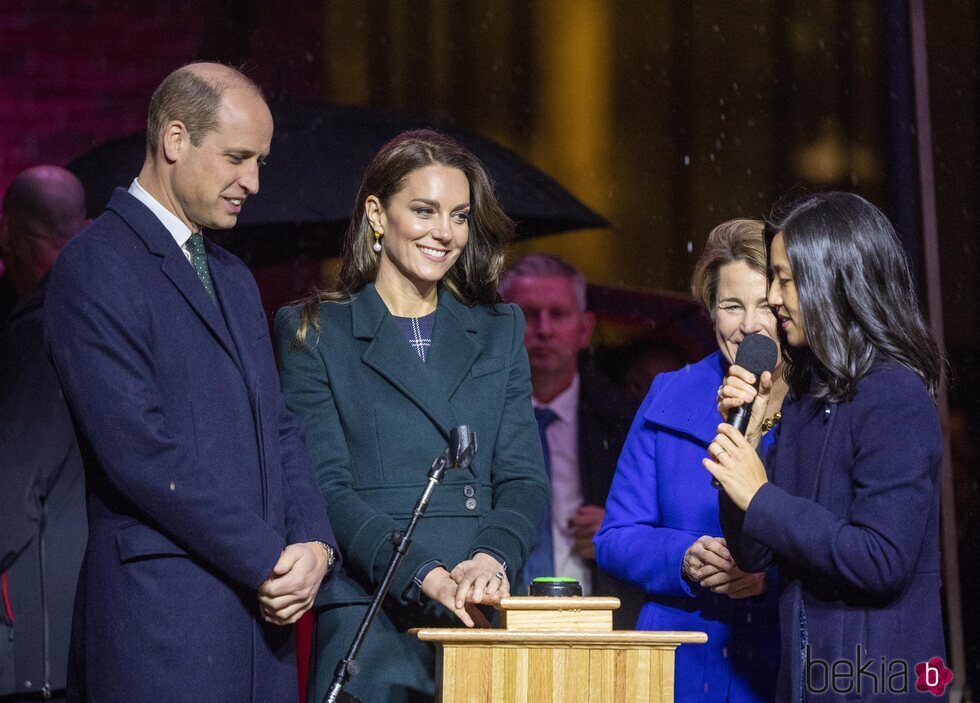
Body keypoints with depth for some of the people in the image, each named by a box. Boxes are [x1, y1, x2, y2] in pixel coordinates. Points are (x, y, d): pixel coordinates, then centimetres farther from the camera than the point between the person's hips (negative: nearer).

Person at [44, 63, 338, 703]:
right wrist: (270, 560, -12)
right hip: (162, 620, -7)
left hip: (261, 607, 8)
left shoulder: (234, 278, 20)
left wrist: (314, 544, -1)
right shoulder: (95, 267, -8)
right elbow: (139, 452, -16)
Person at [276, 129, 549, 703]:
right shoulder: (313, 332, 5)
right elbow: (326, 488, -5)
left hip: (481, 615, 3)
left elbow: (524, 477, 8)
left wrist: (492, 559, -14)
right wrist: (427, 577, -18)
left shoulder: (499, 332, 16)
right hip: (369, 619, -3)